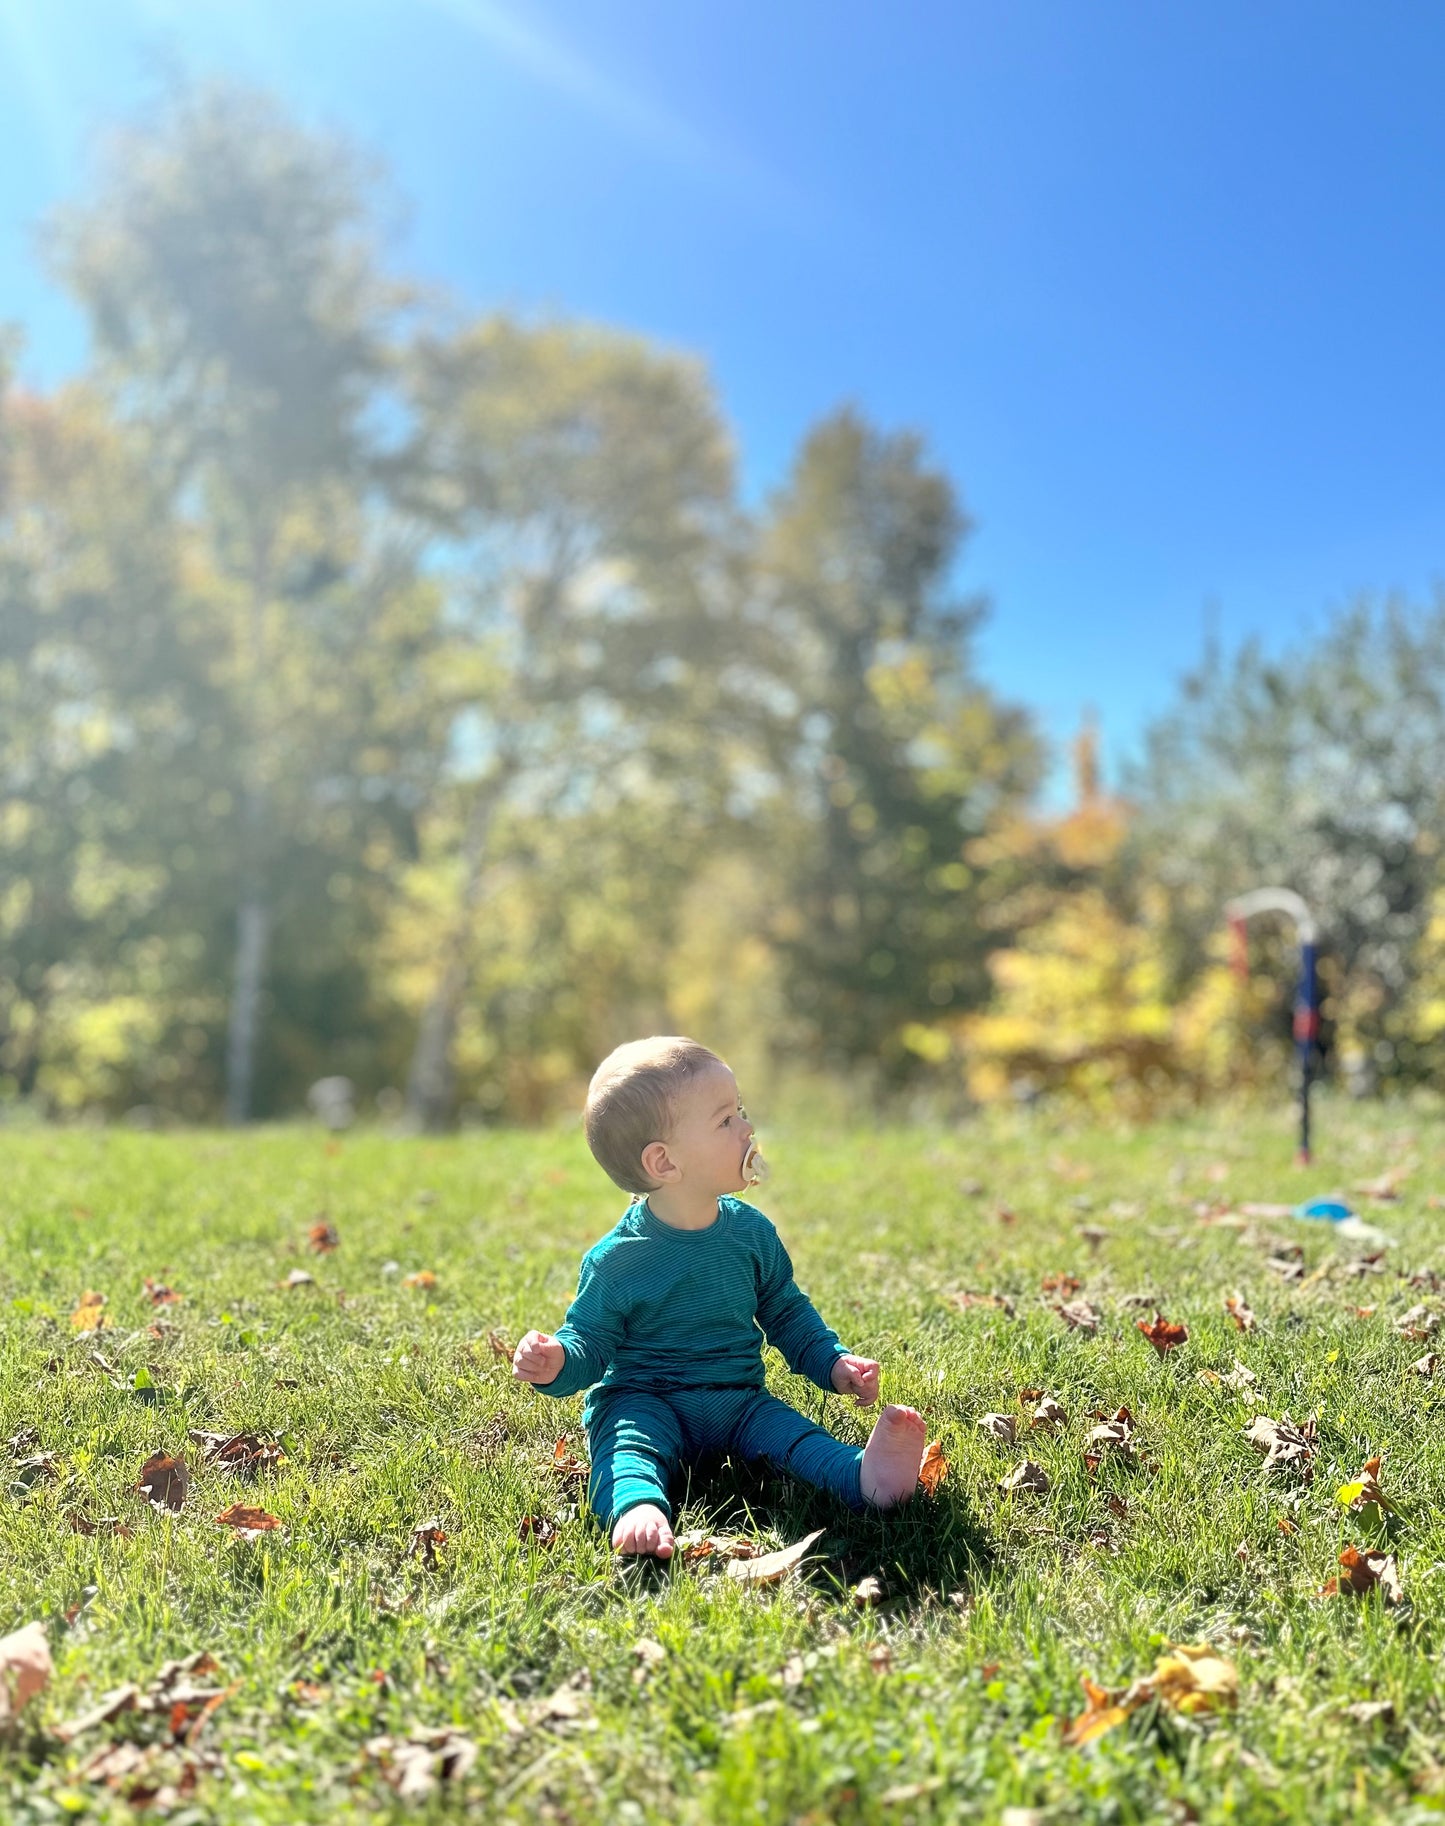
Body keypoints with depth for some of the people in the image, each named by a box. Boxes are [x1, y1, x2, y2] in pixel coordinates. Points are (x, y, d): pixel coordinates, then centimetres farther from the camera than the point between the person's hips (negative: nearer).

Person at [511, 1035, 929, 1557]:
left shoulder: (751, 1231, 3)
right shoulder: (617, 1259, -11)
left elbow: (787, 1312, 16)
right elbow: (591, 1342, -4)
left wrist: (834, 1364, 2)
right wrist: (557, 1363, -26)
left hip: (737, 1401, 4)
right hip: (644, 1401, -3)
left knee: (787, 1430, -23)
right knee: (630, 1440, -32)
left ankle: (865, 1475, -46)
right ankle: (636, 1509, -60)